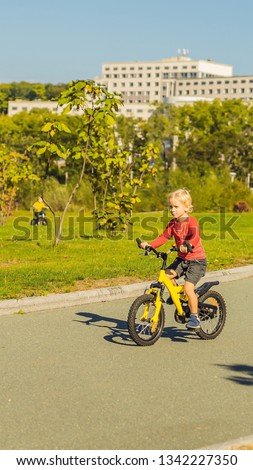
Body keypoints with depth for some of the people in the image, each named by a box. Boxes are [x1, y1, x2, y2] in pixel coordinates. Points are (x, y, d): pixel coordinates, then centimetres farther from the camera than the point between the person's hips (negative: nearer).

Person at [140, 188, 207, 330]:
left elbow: (195, 237, -32)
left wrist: (188, 245, -54)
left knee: (188, 287, -20)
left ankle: (194, 318, -6)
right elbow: (164, 237, -2)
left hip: (197, 259, -7)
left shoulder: (192, 222, -15)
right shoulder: (173, 223, 5)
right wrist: (150, 245, -18)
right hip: (182, 259, 7)